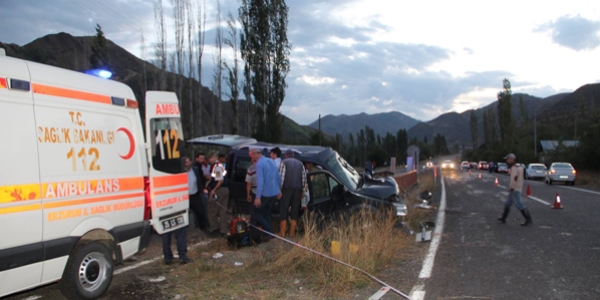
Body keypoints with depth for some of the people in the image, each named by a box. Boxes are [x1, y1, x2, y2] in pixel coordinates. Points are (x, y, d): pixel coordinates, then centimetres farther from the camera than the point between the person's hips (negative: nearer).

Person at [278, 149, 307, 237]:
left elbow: (281, 176, -8)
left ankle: (282, 233, 1)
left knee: (283, 211, 1)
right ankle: (292, 232, 10)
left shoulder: (284, 162, 3)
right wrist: (302, 190, 15)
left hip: (286, 189, -4)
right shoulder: (300, 163, 16)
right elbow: (304, 177, 10)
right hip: (297, 190, 4)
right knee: (295, 211, 9)